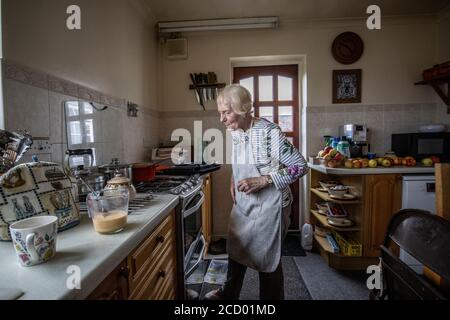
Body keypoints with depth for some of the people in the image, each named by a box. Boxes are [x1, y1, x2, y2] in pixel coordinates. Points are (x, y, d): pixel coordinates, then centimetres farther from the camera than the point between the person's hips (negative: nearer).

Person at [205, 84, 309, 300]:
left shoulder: (269, 132, -23)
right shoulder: (234, 132, -1)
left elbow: (301, 166, -19)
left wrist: (262, 180, -25)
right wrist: (234, 181, 2)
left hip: (268, 206, -7)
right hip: (243, 204, 7)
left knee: (267, 258, 12)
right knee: (236, 250, 23)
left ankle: (272, 297, 40)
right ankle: (229, 293, 48)